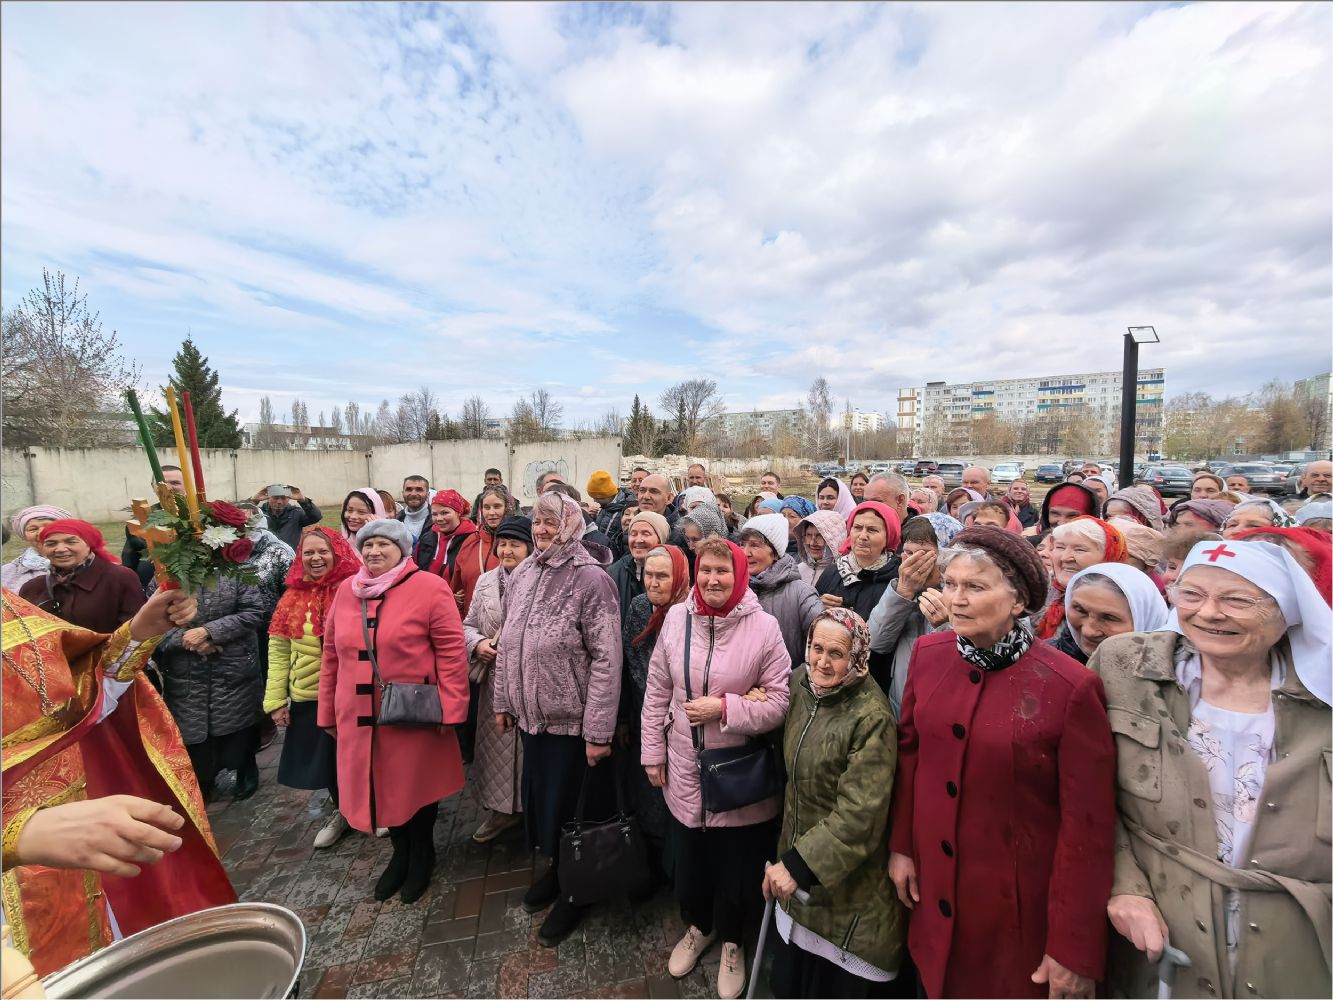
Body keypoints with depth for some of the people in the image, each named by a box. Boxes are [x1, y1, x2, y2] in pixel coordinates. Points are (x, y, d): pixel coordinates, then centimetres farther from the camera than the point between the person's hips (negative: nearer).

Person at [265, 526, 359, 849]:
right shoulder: (293, 596, 0)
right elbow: (278, 651, 3)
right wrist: (275, 699, 1)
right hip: (309, 696, 3)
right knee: (325, 758, 17)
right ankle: (342, 812, 41)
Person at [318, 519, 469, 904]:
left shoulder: (429, 588, -13)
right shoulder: (346, 590, 5)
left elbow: (451, 650, -15)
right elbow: (332, 654, 10)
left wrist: (451, 707, -18)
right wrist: (327, 710, 11)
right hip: (359, 715, 5)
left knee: (416, 784, 13)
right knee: (380, 786, 19)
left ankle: (422, 854, 40)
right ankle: (401, 852, 45)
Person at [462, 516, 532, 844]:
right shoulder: (485, 581, 6)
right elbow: (468, 625, 13)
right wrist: (478, 644, -5)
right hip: (495, 681, 5)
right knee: (496, 744, 17)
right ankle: (502, 807, 38)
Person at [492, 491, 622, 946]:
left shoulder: (590, 578, -19)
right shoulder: (522, 574, 2)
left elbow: (606, 659, -21)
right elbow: (507, 643, 10)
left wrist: (599, 731, -20)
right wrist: (504, 701, 12)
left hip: (571, 718, -6)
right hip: (531, 714, 6)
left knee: (567, 805, 10)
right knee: (538, 796, 21)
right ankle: (555, 870, 48)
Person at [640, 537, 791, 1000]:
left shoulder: (764, 627, -17)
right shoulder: (676, 618, -8)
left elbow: (781, 702, -14)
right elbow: (657, 692, 1)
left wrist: (723, 708, -23)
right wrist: (653, 752, 3)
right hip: (684, 770, 3)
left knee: (736, 864, 18)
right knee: (688, 858, 23)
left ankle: (731, 942, 49)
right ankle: (697, 927, 54)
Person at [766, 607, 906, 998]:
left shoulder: (872, 717, -26)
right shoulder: (802, 684, -5)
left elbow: (859, 816, -25)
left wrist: (798, 864, -23)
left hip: (846, 880, -6)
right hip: (796, 846, 6)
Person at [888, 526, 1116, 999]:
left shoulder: (1071, 686, -20)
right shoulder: (928, 654, -8)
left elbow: (1086, 828, -14)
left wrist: (1073, 948, -9)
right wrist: (900, 845, 5)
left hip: (1019, 902, -3)